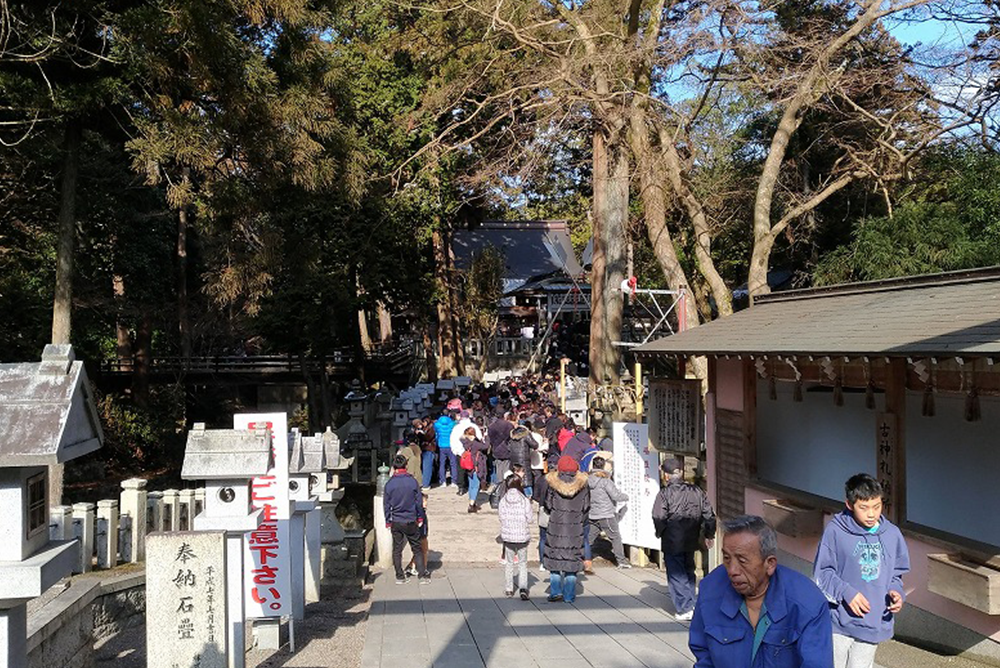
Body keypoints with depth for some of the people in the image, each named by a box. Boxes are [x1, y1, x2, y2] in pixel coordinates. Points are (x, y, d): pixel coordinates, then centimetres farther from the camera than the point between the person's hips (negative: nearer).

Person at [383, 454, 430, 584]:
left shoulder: (389, 484, -6)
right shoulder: (413, 481, -8)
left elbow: (386, 504, 0)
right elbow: (419, 501, -2)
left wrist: (388, 521, 11)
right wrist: (420, 518, 10)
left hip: (396, 521, 1)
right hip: (411, 521, -1)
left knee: (397, 550, 11)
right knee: (417, 548, 9)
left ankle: (400, 577, 14)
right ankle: (423, 575, 8)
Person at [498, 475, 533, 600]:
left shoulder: (503, 501, -7)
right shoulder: (525, 501, -11)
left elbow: (500, 516, 0)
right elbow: (529, 519, -6)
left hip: (507, 537, 1)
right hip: (522, 537, -1)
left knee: (509, 563, 17)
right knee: (522, 563, 12)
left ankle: (508, 590, 21)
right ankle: (523, 588, -5)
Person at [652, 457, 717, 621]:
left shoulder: (664, 494, -15)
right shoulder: (697, 491, 1)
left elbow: (659, 518, -21)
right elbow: (709, 515, 3)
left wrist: (659, 533, -2)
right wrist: (709, 535, 15)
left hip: (672, 543, -5)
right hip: (691, 541, 5)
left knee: (676, 575, 4)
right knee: (689, 572, 21)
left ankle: (685, 609, 2)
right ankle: (691, 604, 27)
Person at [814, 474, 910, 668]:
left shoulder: (892, 534, -1)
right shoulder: (835, 531, -13)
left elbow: (896, 574, 11)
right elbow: (822, 573, -7)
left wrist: (896, 593, -8)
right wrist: (846, 592, -20)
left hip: (874, 623, 3)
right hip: (840, 622, -3)